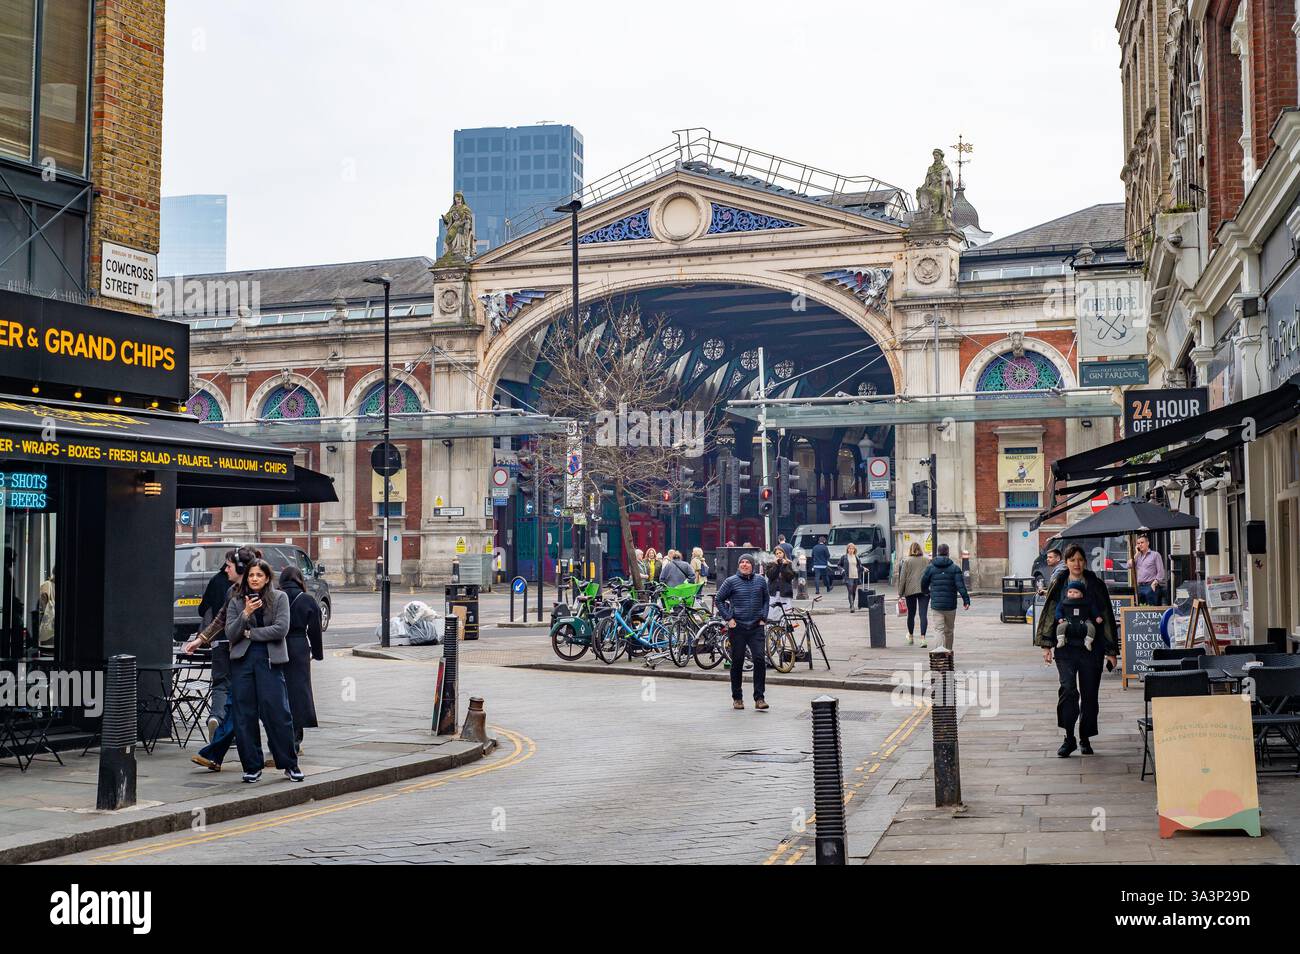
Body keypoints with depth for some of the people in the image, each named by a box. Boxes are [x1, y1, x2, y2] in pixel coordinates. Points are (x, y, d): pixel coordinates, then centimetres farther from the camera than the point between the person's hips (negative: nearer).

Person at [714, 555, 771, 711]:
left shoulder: (761, 580, 5)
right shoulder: (731, 581, -2)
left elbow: (766, 599, 19)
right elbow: (719, 600, 5)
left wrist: (763, 617, 8)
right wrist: (728, 618, -2)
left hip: (756, 627, 1)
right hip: (737, 627, -1)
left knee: (760, 659, -11)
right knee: (737, 662, 5)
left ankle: (759, 698, -6)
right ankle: (737, 698, 17)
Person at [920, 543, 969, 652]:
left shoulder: (930, 568, 2)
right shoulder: (955, 568, -3)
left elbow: (923, 583, 10)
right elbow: (960, 586, -10)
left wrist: (926, 592, 31)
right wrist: (966, 600, -8)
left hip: (936, 605, 0)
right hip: (950, 605, 0)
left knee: (940, 629, -2)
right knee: (949, 630, 13)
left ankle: (940, 647, -22)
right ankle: (948, 650, 21)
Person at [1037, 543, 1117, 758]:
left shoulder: (1096, 585, 4)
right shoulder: (1057, 585, 6)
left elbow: (1107, 618, 5)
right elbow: (1049, 615, 8)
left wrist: (1111, 651, 2)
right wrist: (1046, 645, 1)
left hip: (1091, 647, 1)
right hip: (1065, 647, 0)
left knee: (1089, 693, 7)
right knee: (1068, 689, -16)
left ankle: (1085, 738, 22)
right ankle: (1069, 738, -8)